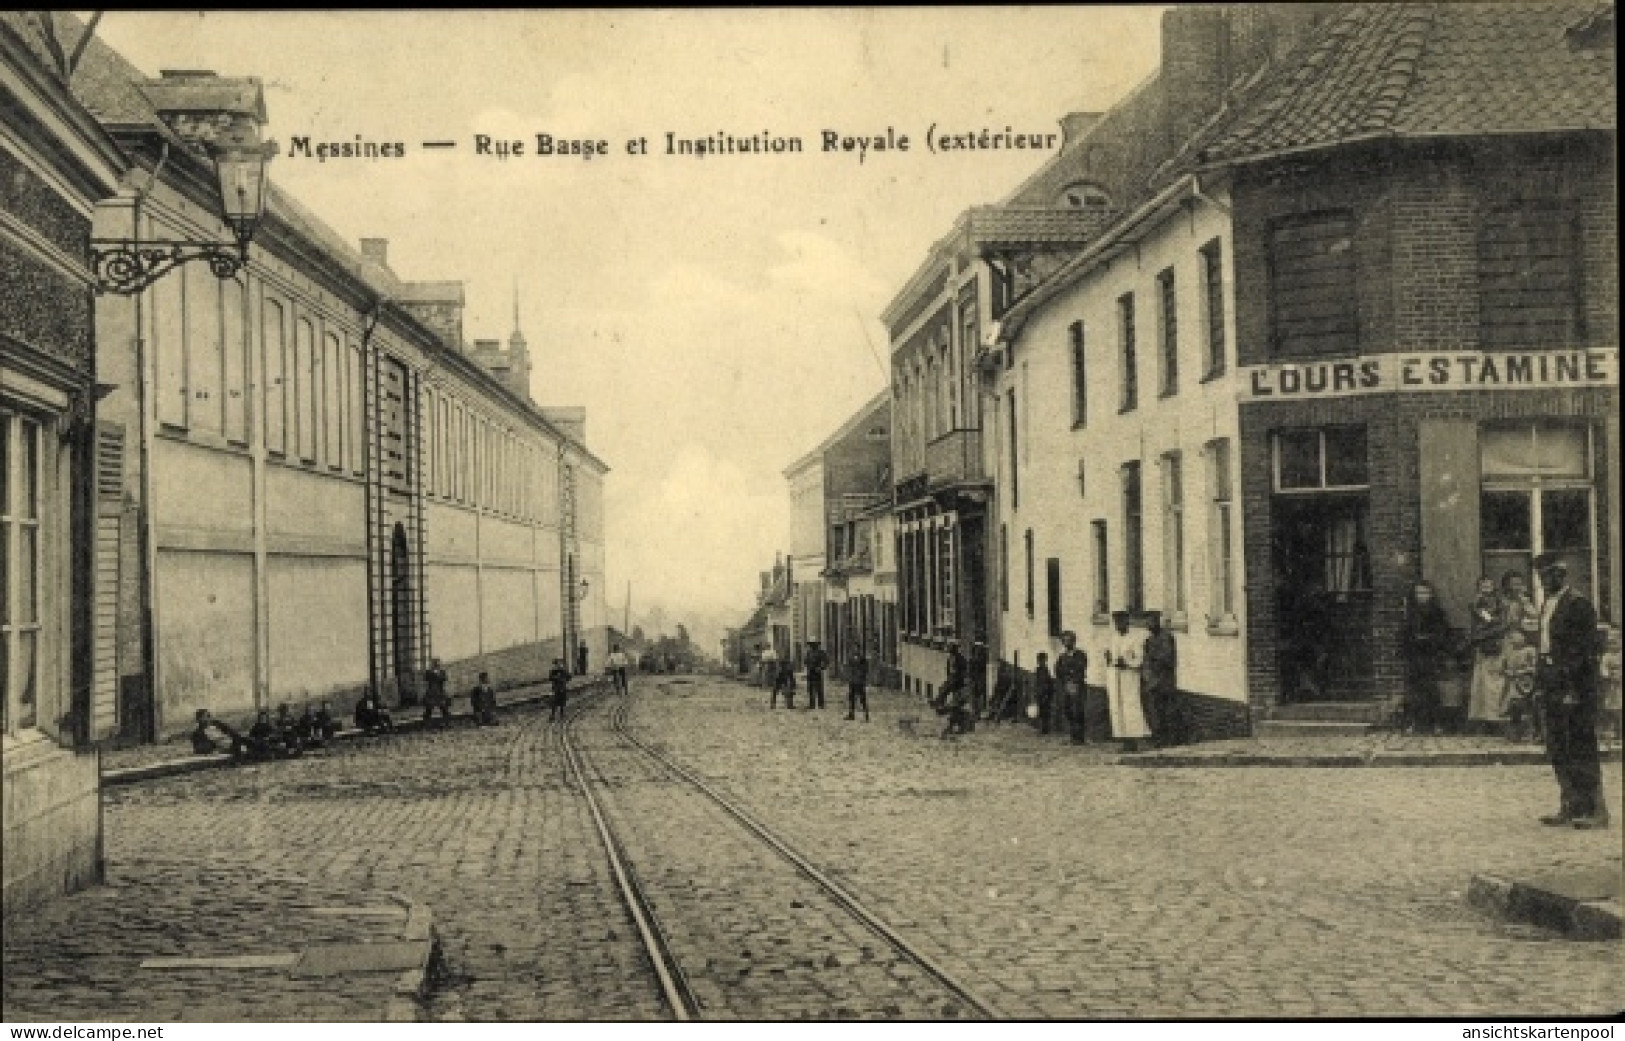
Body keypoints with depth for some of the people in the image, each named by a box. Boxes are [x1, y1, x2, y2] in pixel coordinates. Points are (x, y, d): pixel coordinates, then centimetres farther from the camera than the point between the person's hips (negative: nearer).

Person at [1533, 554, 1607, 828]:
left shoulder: (1578, 603, -11)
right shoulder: (1547, 605, 17)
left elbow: (1586, 647, -15)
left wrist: (1571, 685, -20)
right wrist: (1540, 679, 12)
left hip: (1575, 685, -9)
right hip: (1554, 687, 9)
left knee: (1582, 748, -6)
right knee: (1558, 750, 11)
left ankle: (1595, 809, -1)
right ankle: (1571, 806, 18)